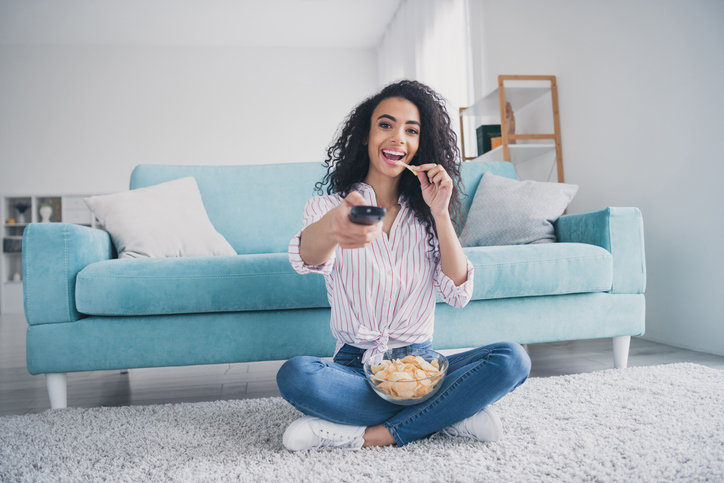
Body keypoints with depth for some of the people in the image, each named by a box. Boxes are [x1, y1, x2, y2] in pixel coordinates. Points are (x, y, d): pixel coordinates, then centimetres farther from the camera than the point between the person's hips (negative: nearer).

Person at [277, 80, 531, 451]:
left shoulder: (424, 214, 9)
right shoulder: (328, 205, 0)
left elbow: (459, 294, -3)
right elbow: (306, 257, -25)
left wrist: (440, 213, -13)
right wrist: (332, 228, -50)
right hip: (355, 368, -2)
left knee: (511, 359, -22)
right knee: (294, 375, -32)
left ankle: (374, 436, -19)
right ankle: (452, 413, -20)